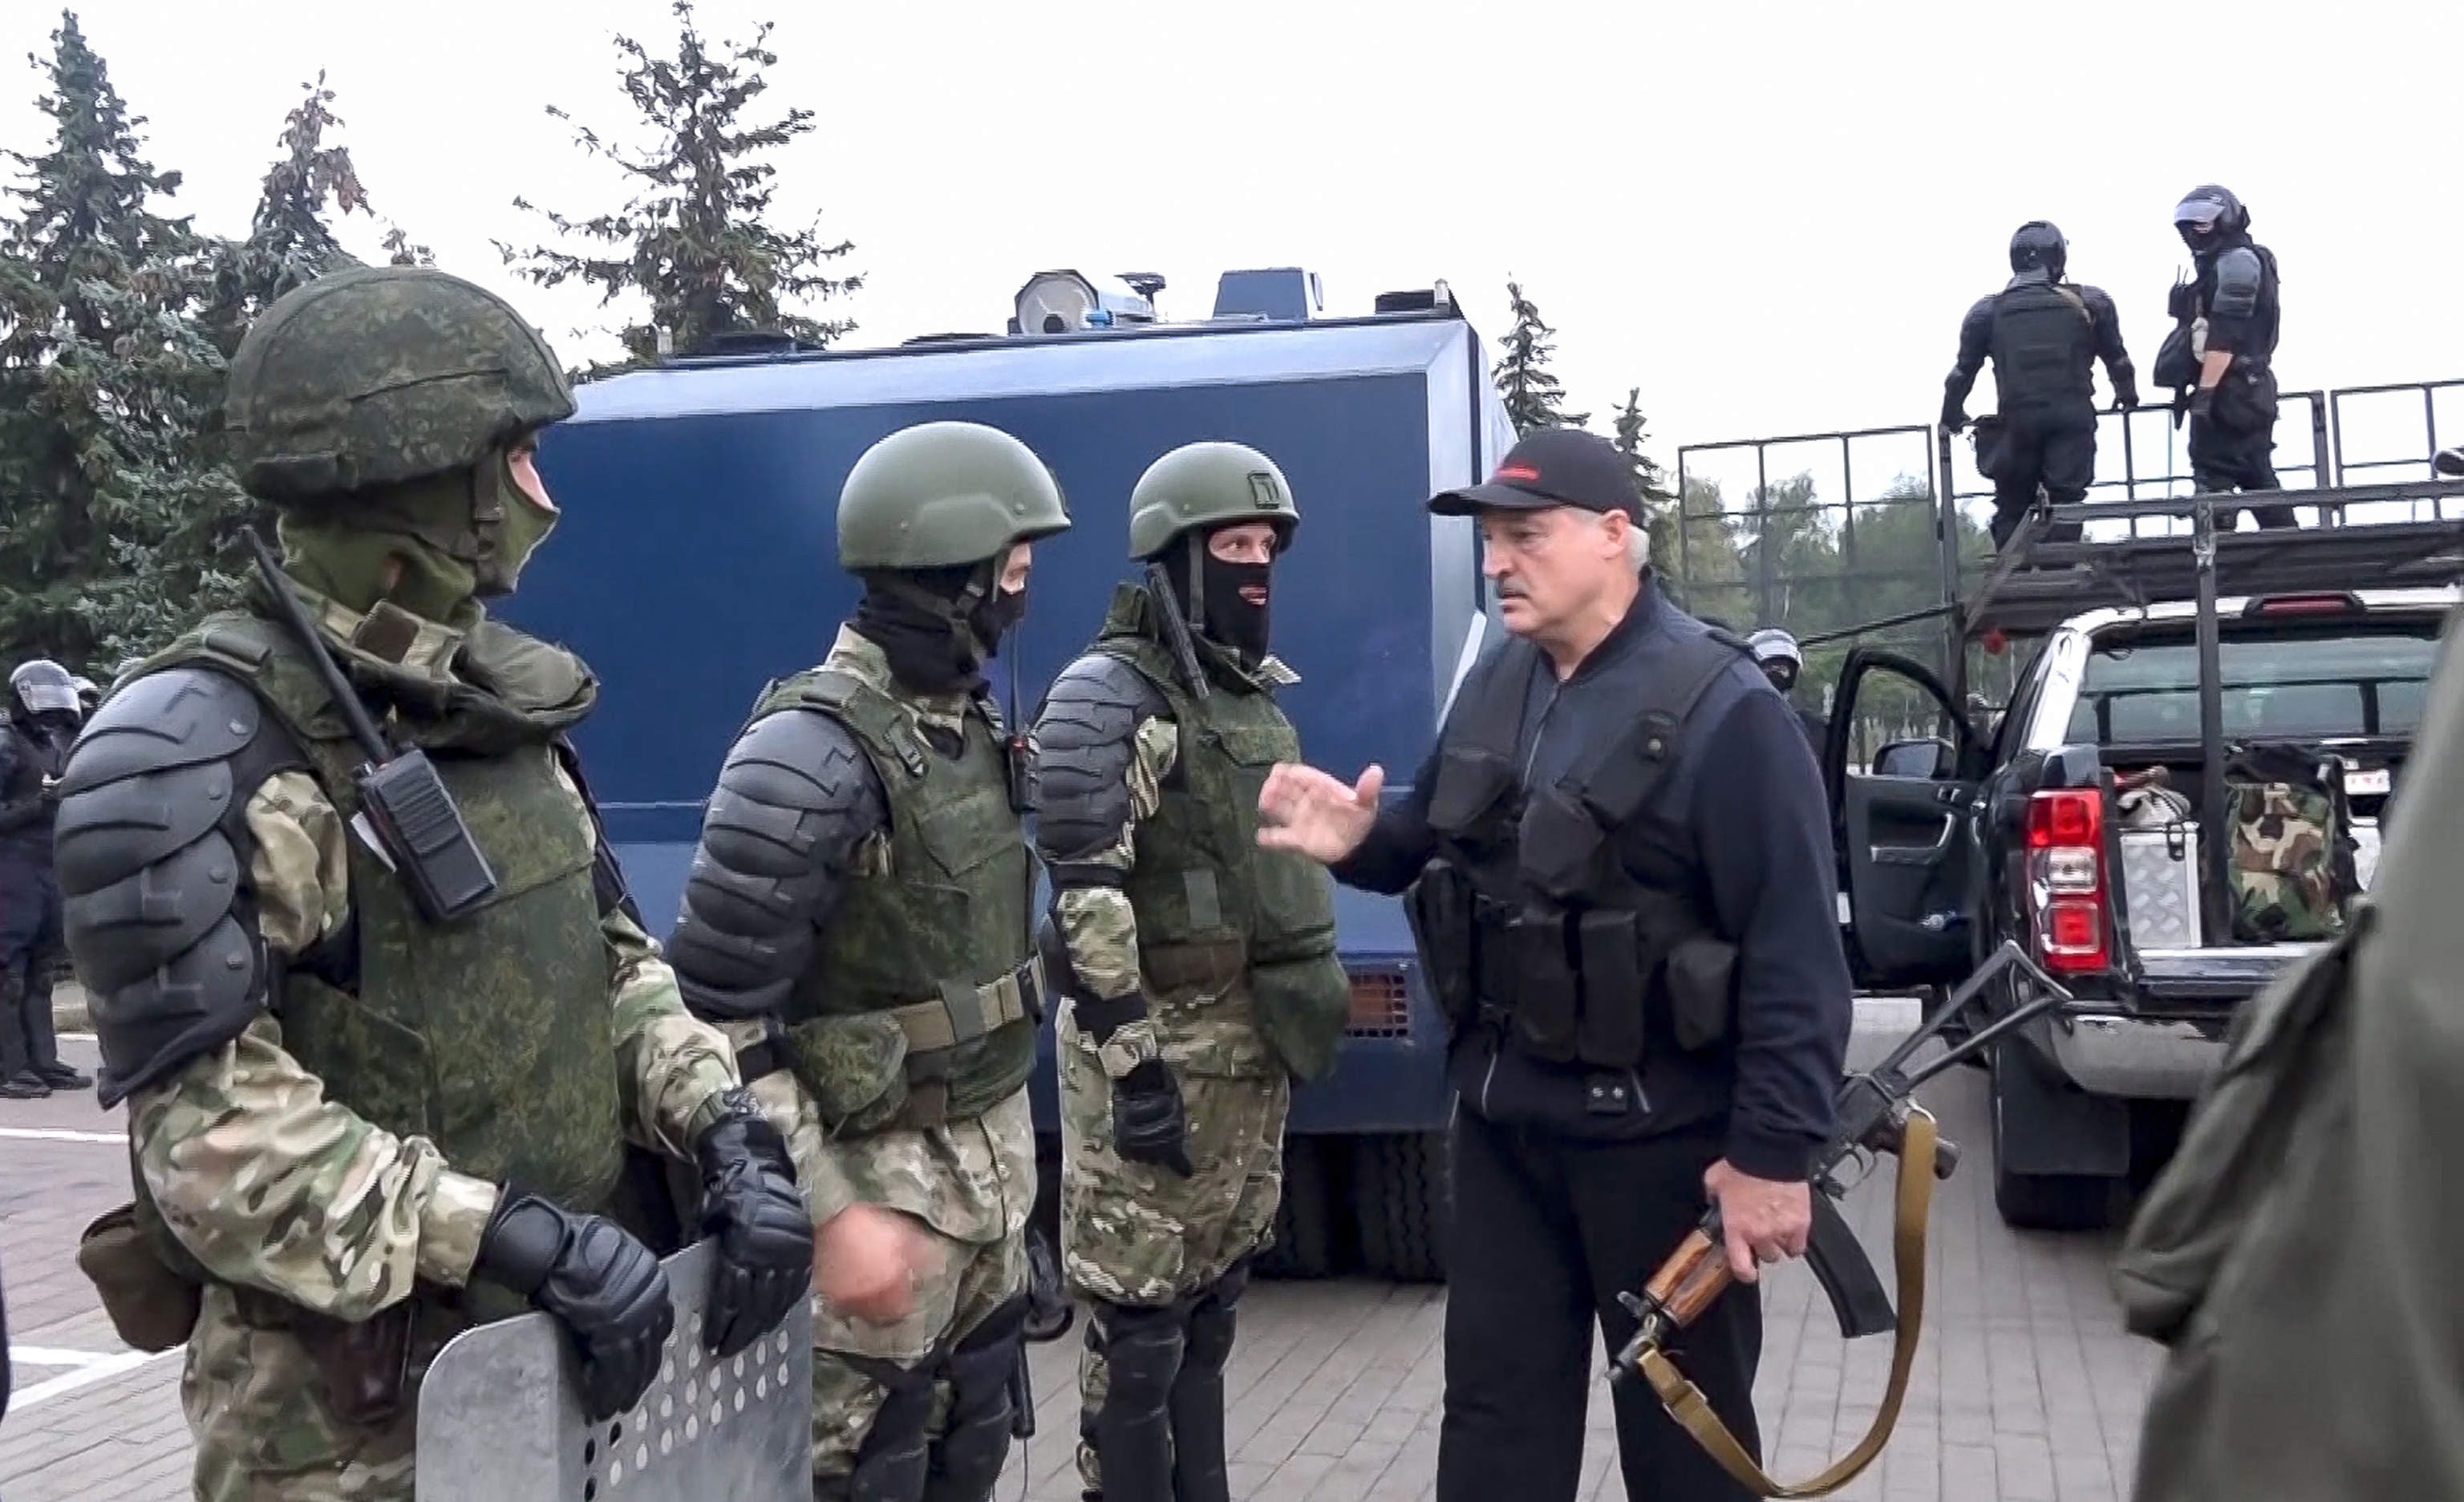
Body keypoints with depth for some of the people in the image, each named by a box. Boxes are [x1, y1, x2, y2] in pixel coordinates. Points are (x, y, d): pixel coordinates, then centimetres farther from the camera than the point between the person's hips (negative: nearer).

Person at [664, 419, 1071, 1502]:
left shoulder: (972, 726, 6)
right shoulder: (811, 758, -21)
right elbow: (718, 1018, -22)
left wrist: (1003, 1143, 17)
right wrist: (831, 1214, -23)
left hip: (993, 1156, 8)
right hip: (879, 1173, -8)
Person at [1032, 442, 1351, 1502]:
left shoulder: (1253, 693, 15)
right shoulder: (1109, 696, -12)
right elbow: (1084, 894, -20)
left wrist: (1297, 1010, 22)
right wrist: (1132, 1058, -23)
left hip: (1255, 1040, 9)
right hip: (1164, 1045, -8)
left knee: (1212, 1304, 17)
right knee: (1140, 1317, -1)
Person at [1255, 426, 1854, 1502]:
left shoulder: (1723, 711, -17)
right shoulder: (1497, 681, 6)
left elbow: (1795, 955, -19)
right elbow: (1442, 840, 20)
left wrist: (1775, 1151, -21)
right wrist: (1362, 841, -3)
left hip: (1657, 1136, -7)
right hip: (1502, 1118, 7)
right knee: (1494, 1402, 16)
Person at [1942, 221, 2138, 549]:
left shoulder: (1988, 311, 7)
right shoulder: (2089, 303, 7)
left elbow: (1964, 368, 10)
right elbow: (2116, 357, 16)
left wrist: (1952, 415, 23)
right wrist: (2127, 395, 33)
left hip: (2017, 419, 1)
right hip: (2073, 414, -1)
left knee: (2012, 506, 9)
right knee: (2066, 500, 3)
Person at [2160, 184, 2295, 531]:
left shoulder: (2236, 262, -10)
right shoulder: (2231, 262, 22)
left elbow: (2225, 336, -19)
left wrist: (2205, 390, -23)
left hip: (2227, 390, -10)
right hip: (2248, 389, 10)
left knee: (2214, 476, -9)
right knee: (2256, 474, 13)